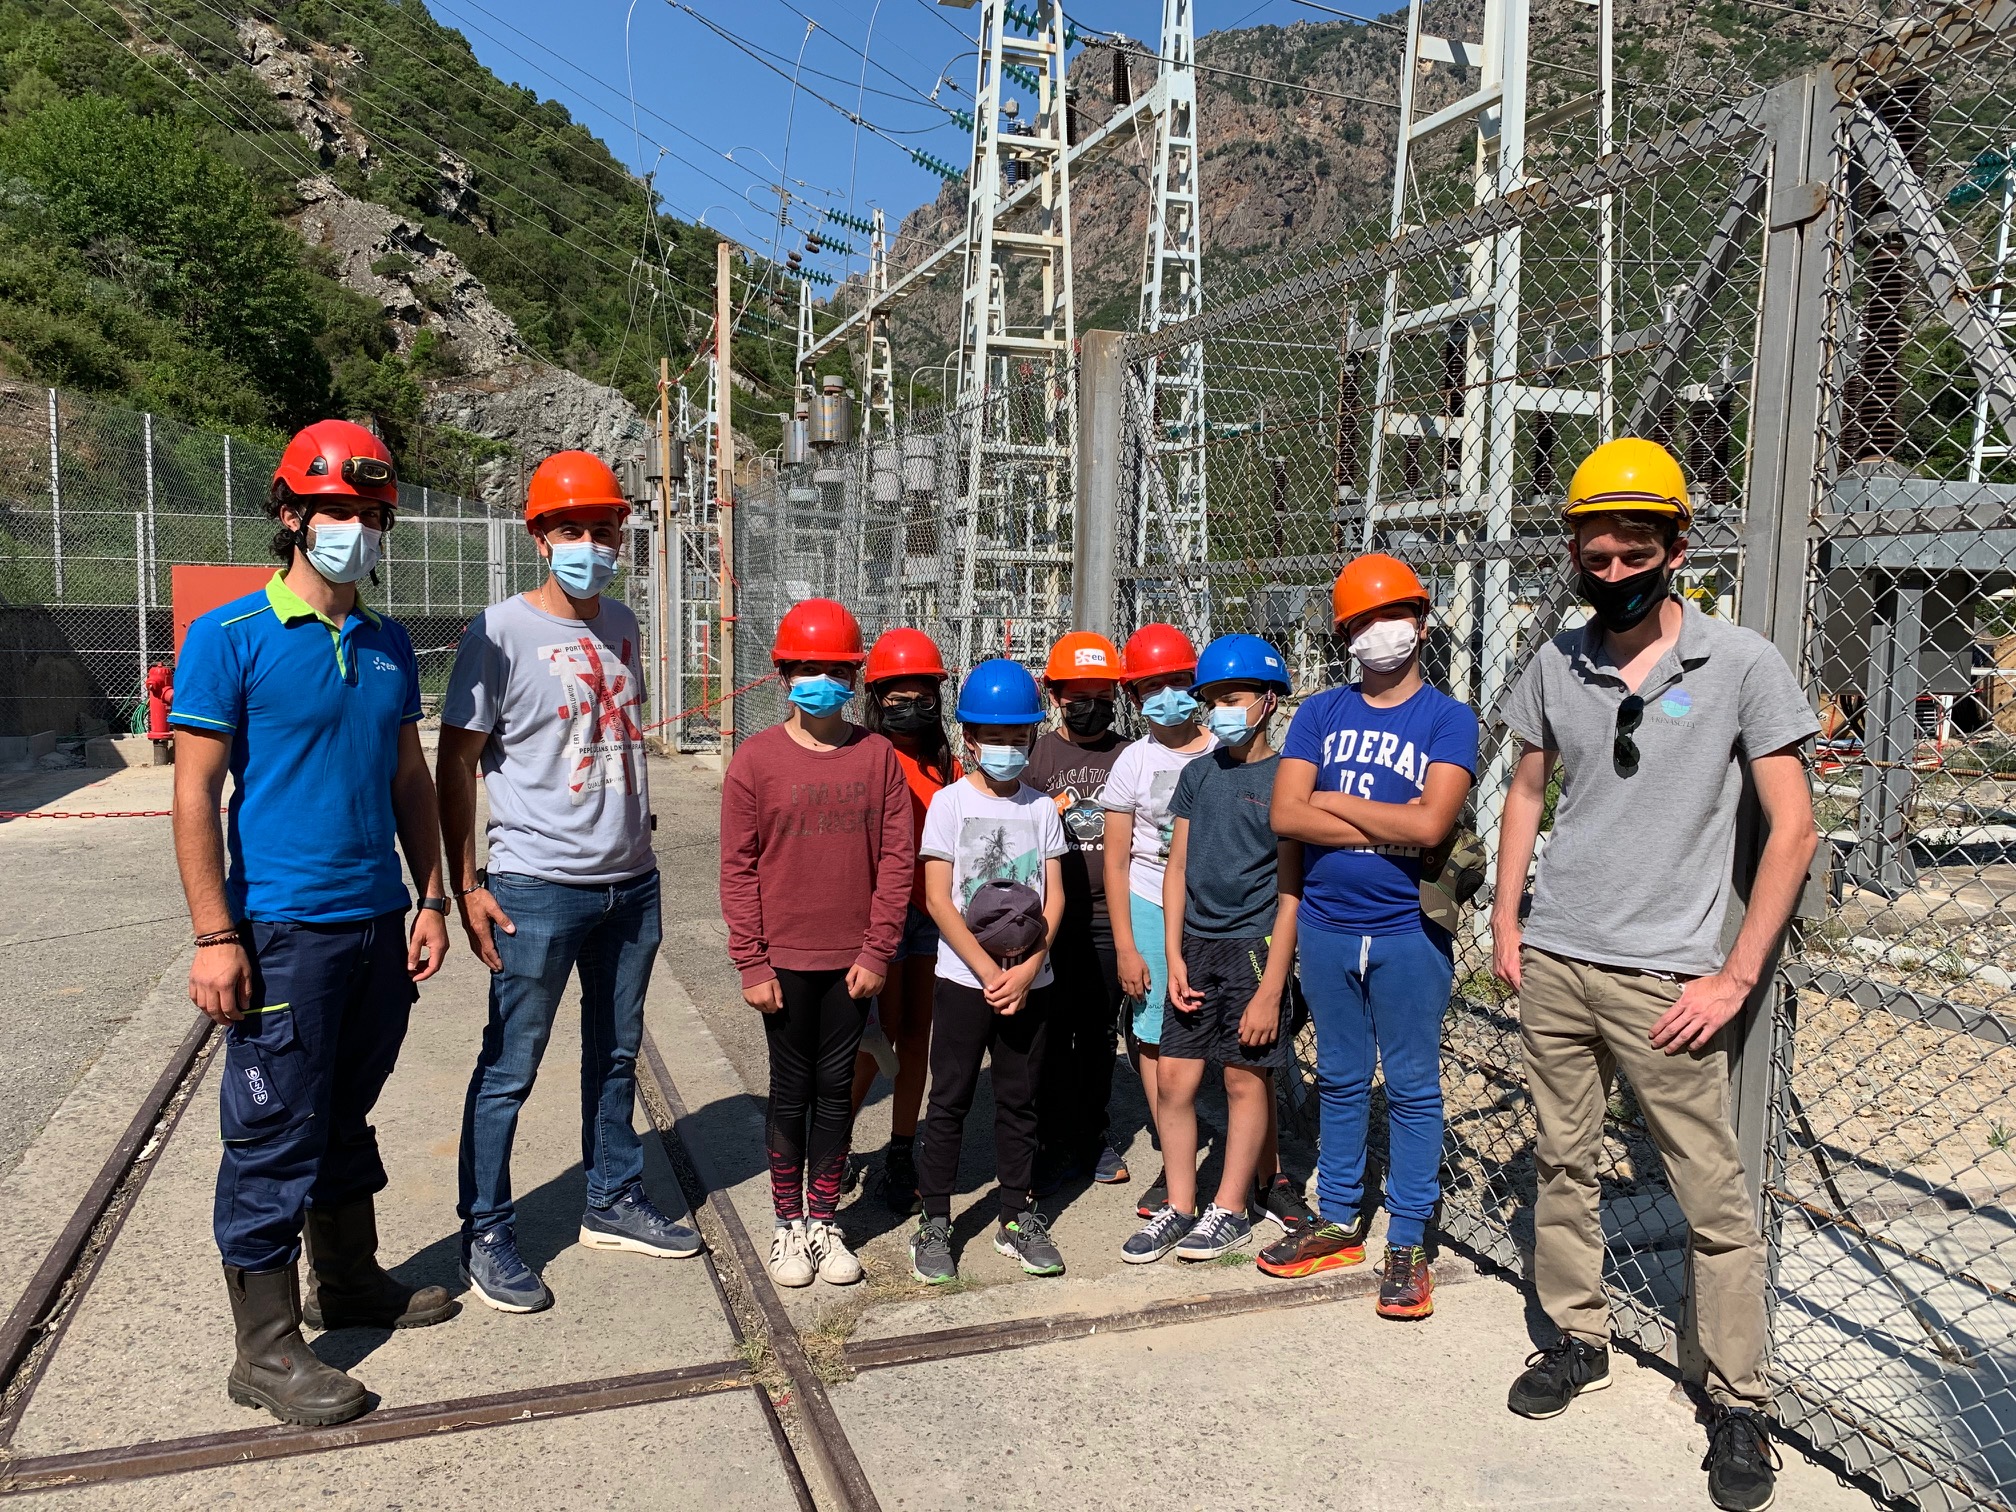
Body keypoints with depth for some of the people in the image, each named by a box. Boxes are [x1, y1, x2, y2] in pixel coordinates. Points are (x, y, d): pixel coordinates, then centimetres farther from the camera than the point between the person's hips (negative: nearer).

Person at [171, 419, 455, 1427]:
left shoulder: (388, 647, 10)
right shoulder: (230, 639, -8)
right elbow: (195, 794, -10)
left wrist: (429, 900, 10)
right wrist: (215, 938, -14)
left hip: (378, 925, 6)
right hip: (283, 933, -6)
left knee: (347, 1117, 19)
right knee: (275, 1137, 2)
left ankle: (349, 1280, 35)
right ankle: (265, 1352, 14)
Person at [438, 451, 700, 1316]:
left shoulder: (621, 626, 9)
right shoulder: (501, 633, -11)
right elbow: (455, 763, -10)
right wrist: (466, 886, -14)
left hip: (631, 883, 7)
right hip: (536, 888, -6)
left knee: (616, 1054, 17)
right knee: (509, 1068, 3)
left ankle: (614, 1204, 33)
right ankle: (486, 1237, 17)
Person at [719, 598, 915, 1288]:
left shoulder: (877, 755, 0)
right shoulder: (756, 758, -5)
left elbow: (897, 856, 0)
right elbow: (738, 867, -4)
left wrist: (877, 951, -4)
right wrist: (751, 963, -7)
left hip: (853, 958, 1)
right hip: (784, 958, -1)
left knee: (836, 1087, 11)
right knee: (791, 1088, 10)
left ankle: (824, 1222, 25)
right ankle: (788, 1225, 24)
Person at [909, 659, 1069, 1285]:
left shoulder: (1042, 808, 6)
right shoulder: (951, 802, -3)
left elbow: (1054, 898, 2)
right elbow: (938, 899, -9)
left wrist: (1027, 970, -11)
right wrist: (989, 972, -13)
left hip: (1029, 982, 3)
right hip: (964, 980, -3)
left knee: (1019, 1102, 11)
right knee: (950, 1102, 4)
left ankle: (1017, 1218, 22)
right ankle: (934, 1222, 14)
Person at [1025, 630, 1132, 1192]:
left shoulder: (1128, 756, 7)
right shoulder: (1036, 754, 2)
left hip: (1110, 919, 2)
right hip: (1052, 919, -2)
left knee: (1101, 1034, 12)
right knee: (1054, 1034, 3)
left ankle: (1094, 1137, 26)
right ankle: (1055, 1143, 14)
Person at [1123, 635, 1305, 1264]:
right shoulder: (1198, 774, 9)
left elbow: (1292, 891, -9)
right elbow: (1177, 867, 11)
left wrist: (1270, 988, -13)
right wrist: (1174, 956, 2)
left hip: (1254, 945, -5)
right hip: (1196, 943, 5)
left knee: (1246, 1077, 5)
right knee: (1174, 1077, 5)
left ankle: (1230, 1209, 19)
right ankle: (1179, 1206, 18)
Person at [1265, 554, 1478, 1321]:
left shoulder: (1448, 718, -4)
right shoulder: (1320, 713, 6)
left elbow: (1430, 824, -18)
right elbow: (1285, 816, -6)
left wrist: (1333, 802, -8)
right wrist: (1389, 828, -12)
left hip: (1409, 932, -3)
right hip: (1326, 926, 4)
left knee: (1411, 1087, 6)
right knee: (1339, 1079, 15)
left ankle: (1408, 1243, 17)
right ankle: (1338, 1221, 28)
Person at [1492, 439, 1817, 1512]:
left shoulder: (1741, 665, -7)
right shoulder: (1556, 664, 6)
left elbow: (1792, 829, -5)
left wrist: (1736, 977, -10)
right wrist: (1505, 922, 9)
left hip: (1663, 978, -4)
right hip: (1552, 964, 4)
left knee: (1713, 1197, 1)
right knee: (1562, 1163, 13)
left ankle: (1739, 1403, 16)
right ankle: (1578, 1340, 31)